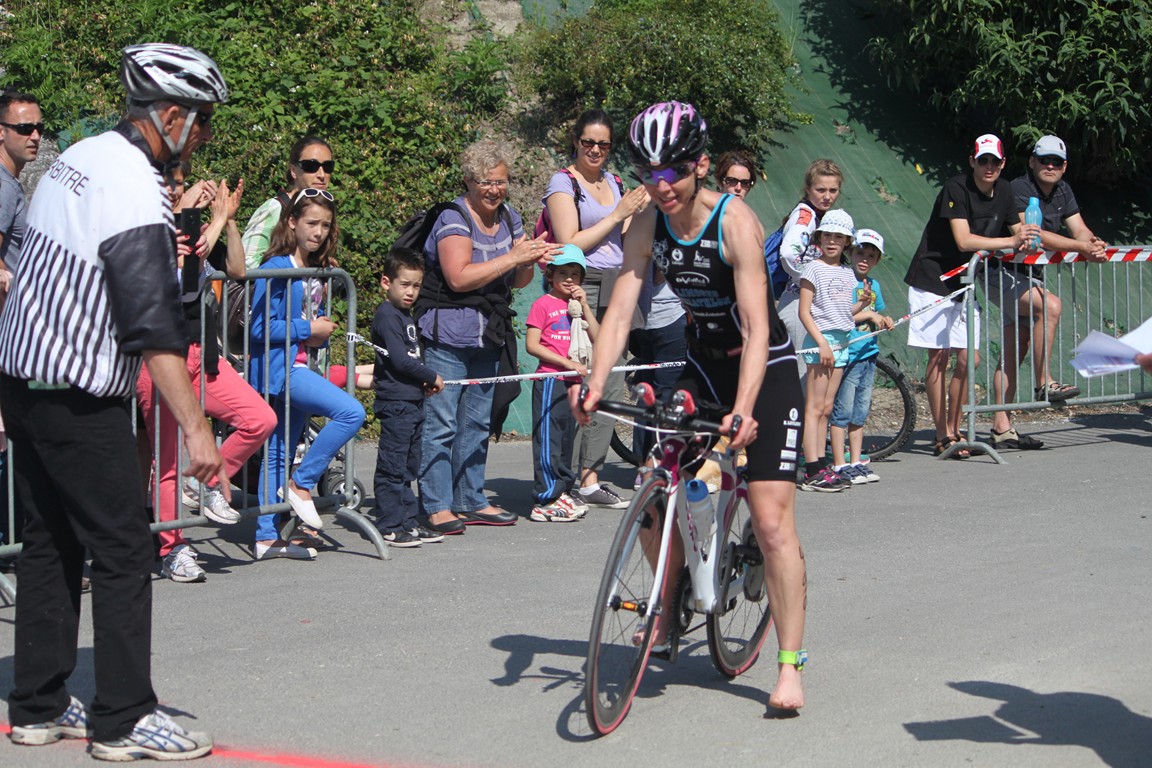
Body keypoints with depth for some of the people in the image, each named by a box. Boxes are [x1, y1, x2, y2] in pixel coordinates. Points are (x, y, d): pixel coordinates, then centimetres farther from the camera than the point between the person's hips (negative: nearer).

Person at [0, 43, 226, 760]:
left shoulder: (80, 157, 7)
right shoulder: (137, 193, -20)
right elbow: (154, 325, -26)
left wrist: (164, 247, 28)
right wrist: (196, 429, -28)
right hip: (76, 401, -9)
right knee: (126, 549, -2)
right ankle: (123, 721, 2)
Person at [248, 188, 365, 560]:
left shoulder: (316, 271, 14)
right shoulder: (277, 268, -12)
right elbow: (259, 327, -18)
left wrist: (322, 333, 3)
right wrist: (308, 329, -14)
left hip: (296, 368, 9)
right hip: (278, 368, -9)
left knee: (279, 455, 11)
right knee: (350, 412, -23)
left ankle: (267, 537, 16)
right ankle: (301, 484, -11)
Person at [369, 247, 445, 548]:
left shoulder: (406, 315, 17)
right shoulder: (386, 315, -12)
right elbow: (399, 359, -19)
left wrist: (425, 380, 4)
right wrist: (432, 377, -8)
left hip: (413, 400, 10)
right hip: (395, 402, -10)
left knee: (408, 467, 13)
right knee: (392, 467, -6)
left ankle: (409, 522, 19)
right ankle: (390, 527, -3)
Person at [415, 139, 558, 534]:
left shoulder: (509, 218, 11)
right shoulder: (454, 218, -12)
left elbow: (518, 281, 14)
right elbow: (460, 277, -22)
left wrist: (531, 260, -9)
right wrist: (513, 256, -22)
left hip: (488, 335, 8)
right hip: (447, 334, -8)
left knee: (477, 422, 13)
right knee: (441, 421, -7)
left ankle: (471, 501, 21)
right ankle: (437, 506, -4)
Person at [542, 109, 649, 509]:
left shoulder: (612, 182, 18)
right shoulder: (563, 182, -3)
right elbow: (571, 243, -12)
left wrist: (639, 211, 2)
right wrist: (617, 215, -10)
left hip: (613, 292, 7)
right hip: (579, 291, -7)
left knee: (611, 384, 4)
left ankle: (590, 475, 9)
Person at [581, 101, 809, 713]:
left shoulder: (735, 221, -24)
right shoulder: (648, 226, -9)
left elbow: (757, 327, -30)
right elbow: (620, 311, -12)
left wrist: (744, 409, -42)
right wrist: (594, 385, -28)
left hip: (763, 369, -5)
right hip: (702, 365, 6)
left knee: (772, 521, -13)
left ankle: (791, 665, -7)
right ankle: (668, 612, 25)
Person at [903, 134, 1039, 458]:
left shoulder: (1003, 191, 4)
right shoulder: (956, 189, -18)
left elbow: (1018, 231, 16)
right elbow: (964, 240, -27)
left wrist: (1025, 239, -7)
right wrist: (1010, 242, -31)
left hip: (966, 283, 7)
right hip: (933, 279, -7)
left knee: (967, 359, 2)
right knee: (939, 357, -7)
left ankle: (953, 432, 12)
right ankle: (942, 437, -3)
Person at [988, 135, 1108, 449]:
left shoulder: (1062, 191, 9)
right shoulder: (1019, 189, -18)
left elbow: (1079, 229, 3)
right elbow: (1033, 235, -28)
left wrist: (1095, 243, -21)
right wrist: (1081, 247, -31)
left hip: (1031, 276, 9)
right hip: (1003, 273, -9)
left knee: (1014, 353, 6)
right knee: (1050, 305, -30)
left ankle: (1001, 428, 7)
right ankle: (1044, 383, -22)